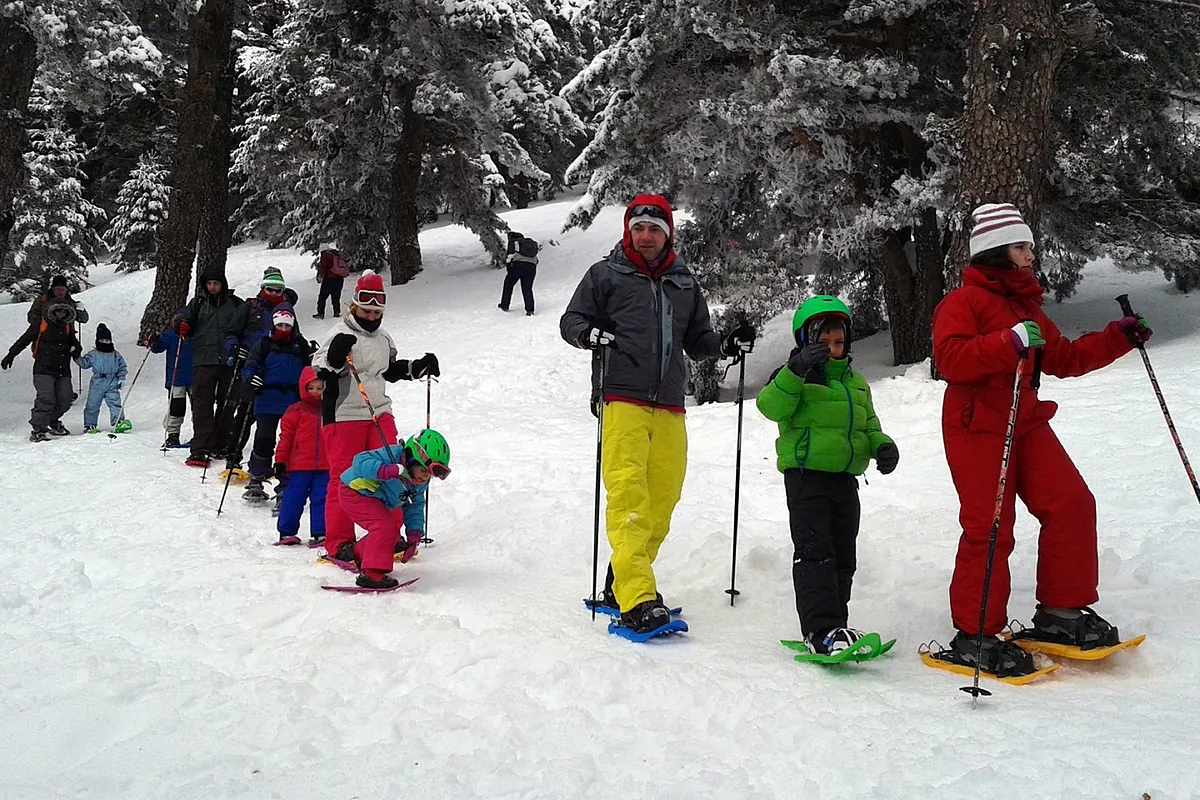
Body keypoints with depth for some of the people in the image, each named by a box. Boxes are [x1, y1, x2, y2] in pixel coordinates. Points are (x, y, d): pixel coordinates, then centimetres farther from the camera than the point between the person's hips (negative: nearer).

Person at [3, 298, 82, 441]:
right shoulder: (40, 324, -1)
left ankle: (52, 422, 26)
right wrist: (11, 355, -6)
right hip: (44, 370, -5)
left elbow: (73, 343, 27)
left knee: (65, 400, 1)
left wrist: (76, 350, 5)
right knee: (46, 400, -15)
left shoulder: (67, 327, 13)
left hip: (63, 371, 5)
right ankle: (38, 430, -8)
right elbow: (24, 340, 0)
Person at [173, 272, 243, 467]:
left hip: (229, 362, 1)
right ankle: (200, 449, -12)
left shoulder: (235, 303, 10)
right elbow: (184, 318, 9)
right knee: (202, 404, -8)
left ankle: (220, 444, 19)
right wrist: (182, 325, -14)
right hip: (204, 361, -1)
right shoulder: (198, 303, 12)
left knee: (226, 404, 8)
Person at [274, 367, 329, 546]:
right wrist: (280, 461, -4)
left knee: (321, 499, 3)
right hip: (299, 466, -3)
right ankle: (287, 532, 14)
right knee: (293, 498, 2)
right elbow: (286, 436, 0)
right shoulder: (296, 410, 1)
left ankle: (320, 533, 9)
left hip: (324, 467, 3)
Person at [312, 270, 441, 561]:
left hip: (379, 413, 6)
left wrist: (419, 367, 18)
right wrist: (335, 357, -32)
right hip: (344, 416, -6)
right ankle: (338, 541, 4)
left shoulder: (383, 338, 15)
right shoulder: (341, 333, -6)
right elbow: (321, 373, -13)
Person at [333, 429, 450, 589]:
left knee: (392, 532, 17)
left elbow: (415, 508, 5)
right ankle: (371, 573, -25)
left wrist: (414, 534, -9)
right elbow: (360, 462, -38)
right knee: (385, 524, -26)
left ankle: (356, 553, 37)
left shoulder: (421, 483, -3)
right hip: (353, 492, -10)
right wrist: (387, 471, -53)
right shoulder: (393, 455, -30)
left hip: (375, 500, 10)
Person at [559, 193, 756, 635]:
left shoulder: (684, 283, 20)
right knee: (629, 497, -14)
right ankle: (637, 598, -19)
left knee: (662, 499, 4)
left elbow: (697, 339, 26)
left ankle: (621, 583, 18)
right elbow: (571, 320, 7)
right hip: (622, 400, -5)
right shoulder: (605, 274, 8)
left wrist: (727, 344, 7)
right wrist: (590, 333, -14)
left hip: (669, 407, 5)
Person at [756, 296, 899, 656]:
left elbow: (868, 424, 25)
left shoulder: (856, 381, 18)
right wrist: (796, 371, -30)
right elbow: (772, 406, -19)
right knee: (814, 551, -11)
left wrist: (882, 445, 5)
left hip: (845, 478, 7)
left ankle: (834, 624, 18)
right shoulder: (796, 376, -2)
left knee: (843, 555, 10)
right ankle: (820, 629, -12)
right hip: (807, 475, -7)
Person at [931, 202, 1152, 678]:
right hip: (976, 427, -8)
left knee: (1071, 505, -2)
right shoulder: (964, 301, -6)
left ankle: (1060, 613, 10)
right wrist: (1009, 343, -31)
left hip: (1025, 423, 8)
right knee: (989, 528, -10)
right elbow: (950, 359, -22)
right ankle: (973, 635, 0)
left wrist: (1119, 337, 18)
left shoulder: (1025, 305, 21)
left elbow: (1063, 359, 25)